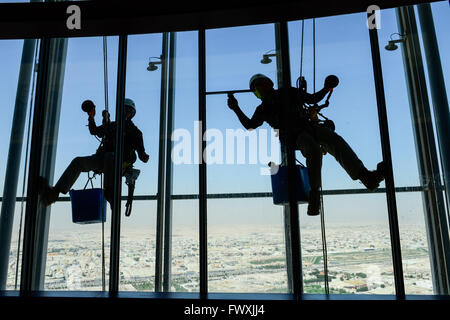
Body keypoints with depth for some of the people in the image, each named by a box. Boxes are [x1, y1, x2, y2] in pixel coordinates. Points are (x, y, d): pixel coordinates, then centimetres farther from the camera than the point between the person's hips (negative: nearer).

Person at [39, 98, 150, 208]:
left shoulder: (134, 130, 13)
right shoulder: (111, 125, 27)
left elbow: (140, 149, 3)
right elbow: (94, 131, 34)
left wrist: (143, 156, -20)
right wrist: (91, 117, 18)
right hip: (102, 159, 5)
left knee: (109, 156, -42)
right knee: (78, 161, -18)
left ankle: (109, 192, -57)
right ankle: (54, 192, -32)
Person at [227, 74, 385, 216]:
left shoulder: (289, 93, 23)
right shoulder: (264, 109, 18)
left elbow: (313, 99, 31)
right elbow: (250, 125, 12)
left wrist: (326, 89, 17)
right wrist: (236, 109, 5)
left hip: (312, 127, 3)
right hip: (296, 137, -3)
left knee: (336, 141, -25)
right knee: (314, 151, -36)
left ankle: (366, 177, -33)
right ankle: (314, 196, -35)